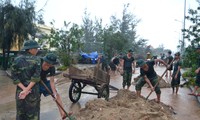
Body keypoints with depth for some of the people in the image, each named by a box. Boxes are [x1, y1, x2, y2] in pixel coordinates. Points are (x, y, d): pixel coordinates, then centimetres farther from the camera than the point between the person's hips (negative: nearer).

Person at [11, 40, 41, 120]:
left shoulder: (16, 59, -1)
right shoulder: (36, 59, -11)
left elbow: (14, 76, -6)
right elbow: (36, 76, -18)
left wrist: (24, 88, -10)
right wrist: (27, 89, -16)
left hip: (20, 90, 3)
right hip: (33, 90, -3)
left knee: (20, 112, 19)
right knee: (33, 113, 12)